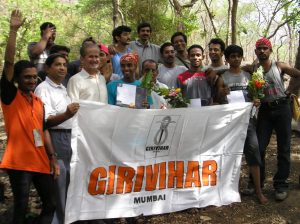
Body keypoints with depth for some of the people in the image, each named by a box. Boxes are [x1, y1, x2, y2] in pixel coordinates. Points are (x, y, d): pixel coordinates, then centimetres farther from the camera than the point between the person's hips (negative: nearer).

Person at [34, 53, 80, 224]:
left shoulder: (63, 88, 16)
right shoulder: (43, 89, -11)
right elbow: (46, 120, -22)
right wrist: (66, 115, -36)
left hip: (68, 138, 9)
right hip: (54, 139, -9)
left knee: (68, 181, 16)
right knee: (57, 184, -5)